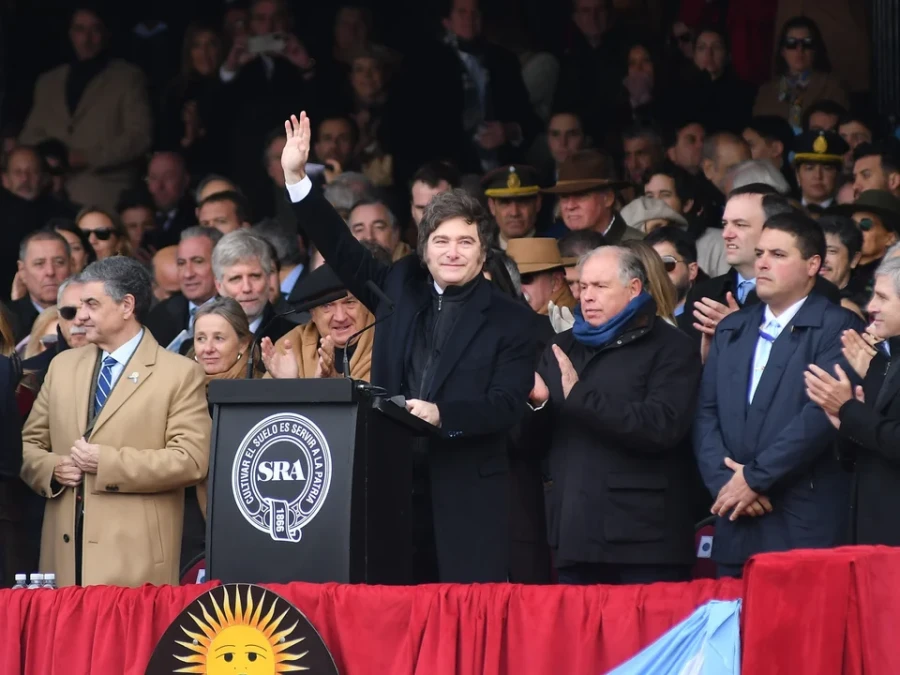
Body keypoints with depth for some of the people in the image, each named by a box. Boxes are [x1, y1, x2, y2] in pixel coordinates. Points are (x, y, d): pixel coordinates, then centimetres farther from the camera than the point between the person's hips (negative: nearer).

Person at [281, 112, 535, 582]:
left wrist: (441, 415, -23)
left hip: (467, 494, -3)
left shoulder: (509, 320, 2)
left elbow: (506, 406, -6)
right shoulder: (401, 289, 14)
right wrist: (296, 178, 3)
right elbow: (341, 250, 12)